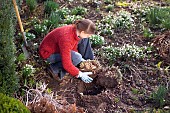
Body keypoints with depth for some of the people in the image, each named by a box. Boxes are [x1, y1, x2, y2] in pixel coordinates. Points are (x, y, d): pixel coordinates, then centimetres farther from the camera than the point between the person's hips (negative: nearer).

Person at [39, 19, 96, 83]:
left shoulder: (75, 30, -15)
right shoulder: (66, 39, -39)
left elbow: (73, 49, 2)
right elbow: (66, 64, -34)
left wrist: (83, 61, -6)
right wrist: (80, 74, -24)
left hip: (58, 47, 8)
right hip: (48, 53, -8)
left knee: (85, 39, -6)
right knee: (77, 58, -29)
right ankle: (56, 68, -10)